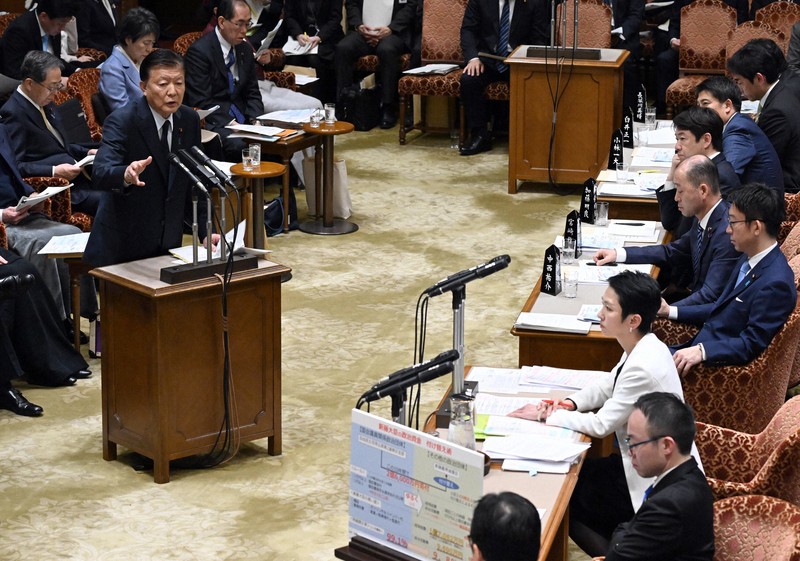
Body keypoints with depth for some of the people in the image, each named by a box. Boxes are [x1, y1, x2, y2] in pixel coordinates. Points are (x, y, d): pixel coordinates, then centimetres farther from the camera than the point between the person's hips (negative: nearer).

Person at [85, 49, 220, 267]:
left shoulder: (190, 120, 2)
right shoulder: (121, 121, -16)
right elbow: (101, 173, -32)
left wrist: (205, 232, 1)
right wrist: (126, 175, -53)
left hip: (169, 246, 5)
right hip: (123, 248, -5)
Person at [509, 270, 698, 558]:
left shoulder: (643, 367, -30)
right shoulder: (641, 347, -2)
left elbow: (601, 425, -22)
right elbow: (608, 384, 15)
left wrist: (545, 416, -11)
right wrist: (572, 402, -2)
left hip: (657, 487, -9)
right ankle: (615, 546, 23)